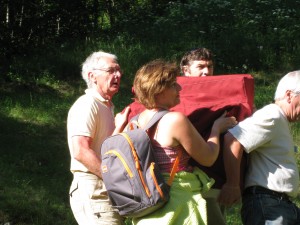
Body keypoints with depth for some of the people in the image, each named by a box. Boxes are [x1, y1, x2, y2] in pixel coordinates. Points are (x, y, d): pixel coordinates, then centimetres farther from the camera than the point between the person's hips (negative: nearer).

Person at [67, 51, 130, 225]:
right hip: (93, 190, -10)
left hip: (108, 190, 10)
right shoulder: (87, 105, -10)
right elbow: (80, 152, -21)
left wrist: (119, 128, -3)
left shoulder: (107, 106, 20)